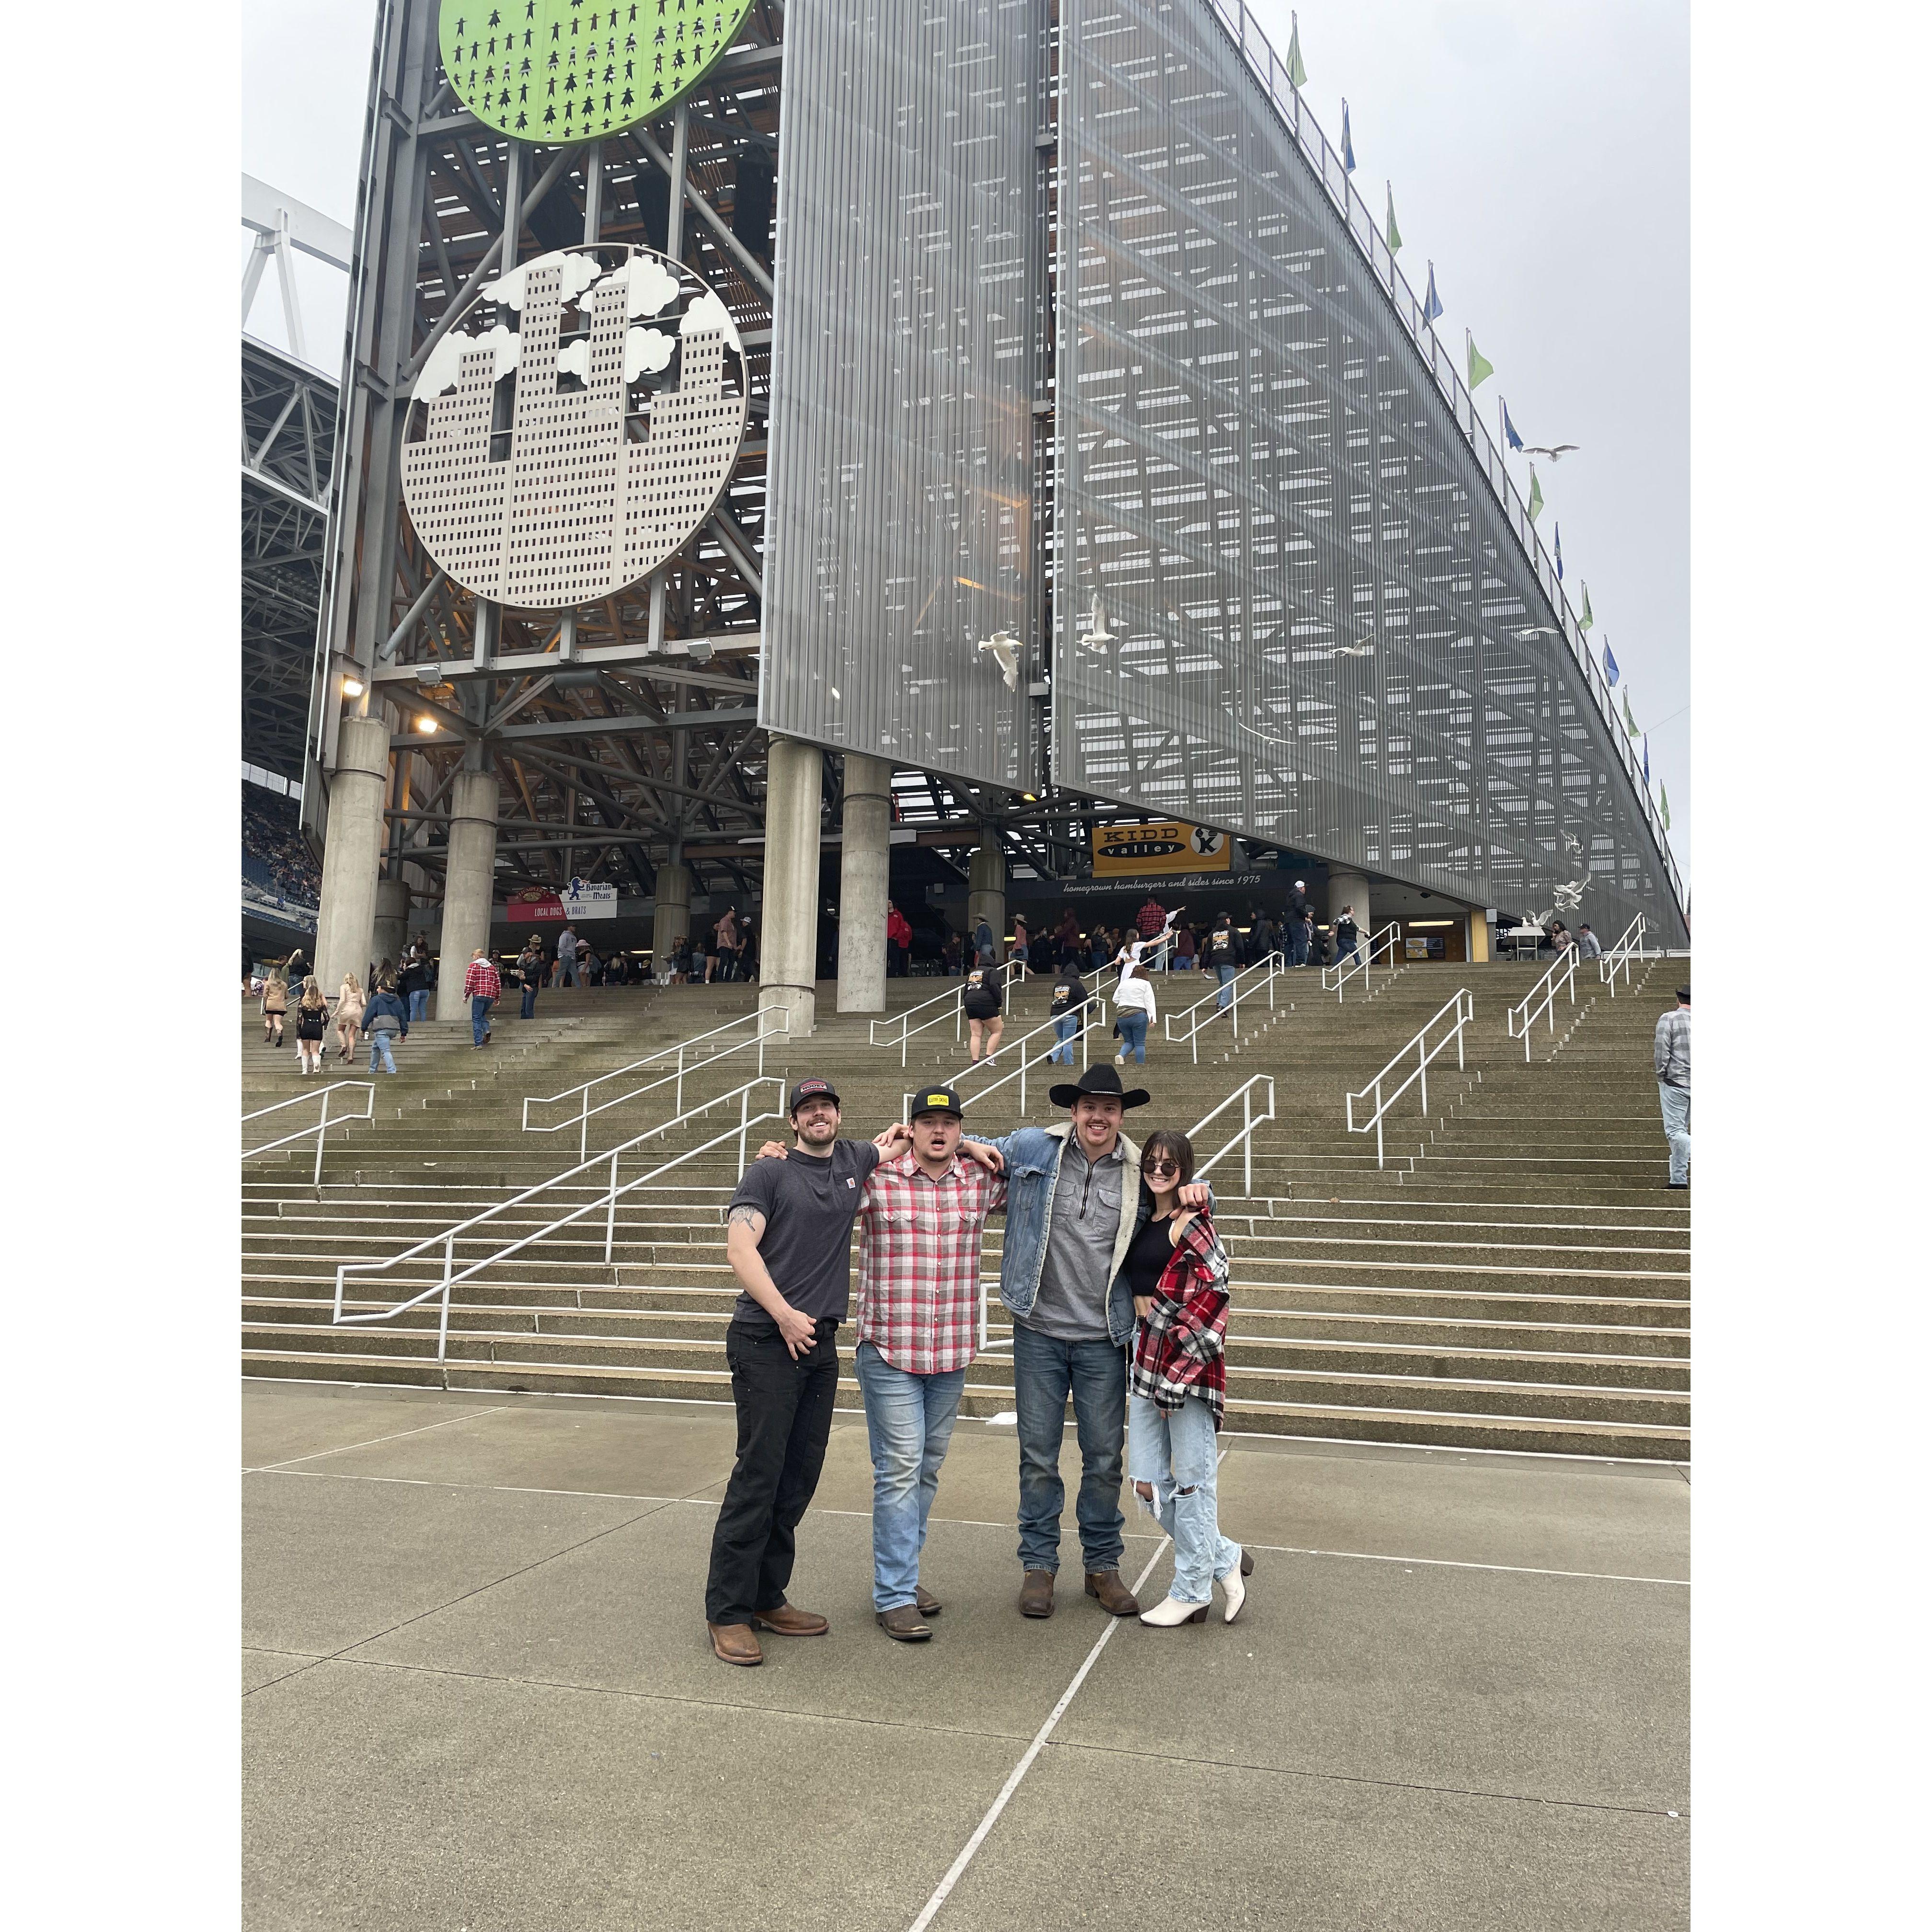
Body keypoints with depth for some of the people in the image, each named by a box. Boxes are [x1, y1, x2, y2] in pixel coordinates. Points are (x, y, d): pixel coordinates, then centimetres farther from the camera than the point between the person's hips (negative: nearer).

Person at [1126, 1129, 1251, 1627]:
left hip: (1190, 1362, -8)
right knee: (1147, 1482, 8)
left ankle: (1191, 1590, 17)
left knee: (1192, 1481, 2)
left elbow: (1211, 1303, -14)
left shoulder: (1192, 1225, -9)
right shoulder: (1143, 1222, 13)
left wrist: (1176, 1377, -15)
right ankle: (1225, 1558, 25)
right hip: (1146, 1359, 8)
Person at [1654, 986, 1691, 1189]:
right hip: (1696, 1084, 5)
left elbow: (1661, 1052, -12)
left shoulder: (1668, 1019, -8)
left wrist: (1661, 1075, 1)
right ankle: (1679, 1180, 15)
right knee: (1681, 1129, 13)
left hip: (1675, 1082, -5)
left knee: (1674, 1130, -4)